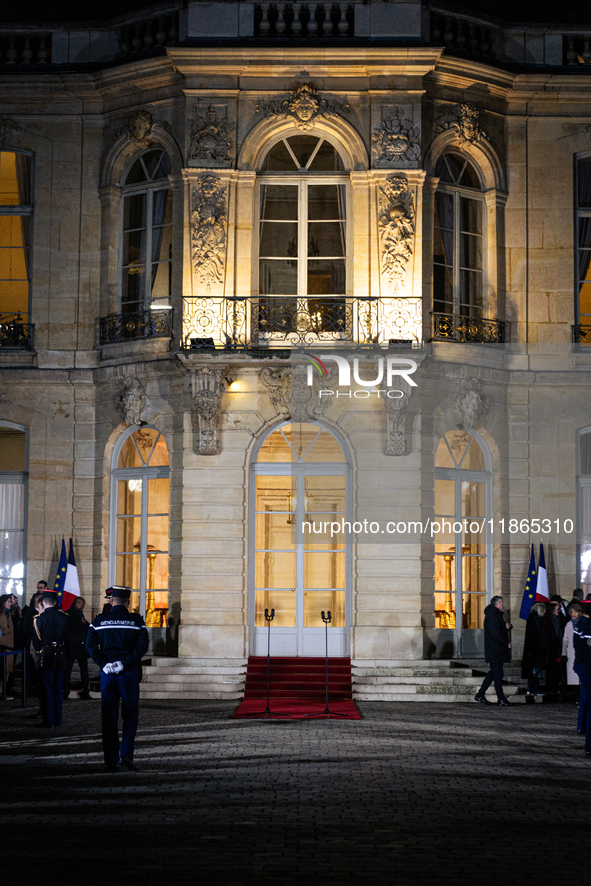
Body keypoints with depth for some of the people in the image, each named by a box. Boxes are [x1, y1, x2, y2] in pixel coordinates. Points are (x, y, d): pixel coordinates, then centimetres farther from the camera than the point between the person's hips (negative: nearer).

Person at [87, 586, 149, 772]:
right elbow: (142, 646, -11)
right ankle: (126, 756, -7)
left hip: (107, 673, 2)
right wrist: (124, 663, -12)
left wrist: (104, 664, -10)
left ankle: (110, 762, 7)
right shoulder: (136, 621, 0)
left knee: (108, 718, 6)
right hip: (129, 673, -1)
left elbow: (90, 645, -6)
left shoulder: (99, 621, 4)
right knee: (130, 715, 6)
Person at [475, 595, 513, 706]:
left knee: (494, 672, 13)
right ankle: (501, 699, -2)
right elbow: (495, 633, -22)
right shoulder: (492, 616, -15)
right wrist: (506, 643, -15)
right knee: (497, 673, -5)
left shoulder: (497, 615, 18)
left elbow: (502, 628, 26)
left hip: (497, 650, 11)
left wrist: (508, 626, 2)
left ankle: (480, 695, 17)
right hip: (495, 650, -11)